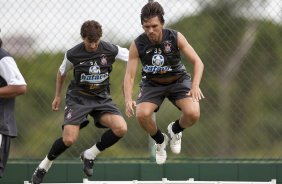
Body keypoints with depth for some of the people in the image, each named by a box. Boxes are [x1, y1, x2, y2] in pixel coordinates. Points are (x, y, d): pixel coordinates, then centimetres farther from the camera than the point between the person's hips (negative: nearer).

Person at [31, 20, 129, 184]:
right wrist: (58, 96, 19)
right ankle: (44, 165, 10)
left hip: (102, 98, 2)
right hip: (78, 97, -2)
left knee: (121, 128, -24)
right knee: (69, 140, -19)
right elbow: (62, 73, 10)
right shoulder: (73, 54, -10)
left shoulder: (111, 50, -11)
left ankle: (90, 155, 0)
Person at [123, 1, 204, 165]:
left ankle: (175, 131, 11)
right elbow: (130, 75, -17)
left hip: (178, 80, 0)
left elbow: (198, 62, -19)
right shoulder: (137, 45, -19)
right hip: (153, 84, 1)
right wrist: (128, 99, -35)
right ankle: (160, 141, 6)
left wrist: (195, 85, -37)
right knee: (142, 114, -28)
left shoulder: (175, 37, -21)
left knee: (193, 114, -27)